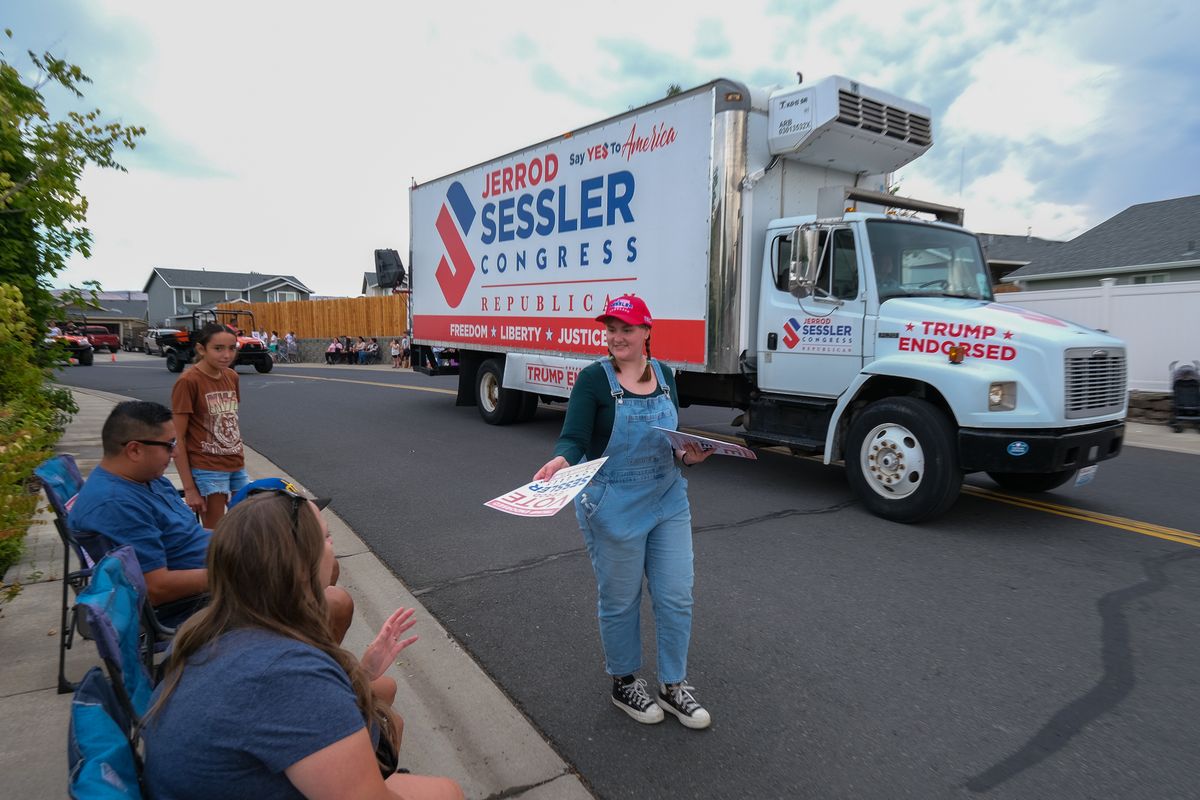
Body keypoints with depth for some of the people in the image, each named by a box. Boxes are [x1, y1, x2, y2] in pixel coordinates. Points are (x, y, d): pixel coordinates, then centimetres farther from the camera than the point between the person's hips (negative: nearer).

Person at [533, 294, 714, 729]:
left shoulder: (664, 375, 5)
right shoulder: (594, 378, -11)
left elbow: (673, 436, 13)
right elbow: (574, 438, -18)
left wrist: (688, 454, -8)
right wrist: (561, 459, -39)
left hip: (669, 501, 5)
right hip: (614, 507, -5)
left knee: (677, 596, 10)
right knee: (620, 600, 11)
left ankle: (673, 685, 31)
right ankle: (625, 683, 35)